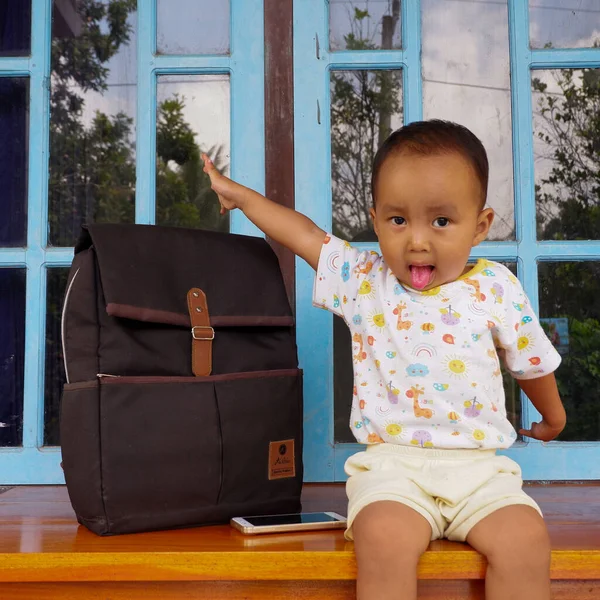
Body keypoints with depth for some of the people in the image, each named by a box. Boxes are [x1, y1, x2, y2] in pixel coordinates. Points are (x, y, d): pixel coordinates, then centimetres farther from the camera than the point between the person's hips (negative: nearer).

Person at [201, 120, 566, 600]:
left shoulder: (495, 288, 6)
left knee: (525, 540, -26)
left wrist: (553, 417, 36)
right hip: (390, 461, -1)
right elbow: (305, 233, 15)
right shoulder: (362, 280, 6)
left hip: (479, 465, 1)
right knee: (384, 536, -31)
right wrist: (239, 195, 25)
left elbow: (531, 361, 20)